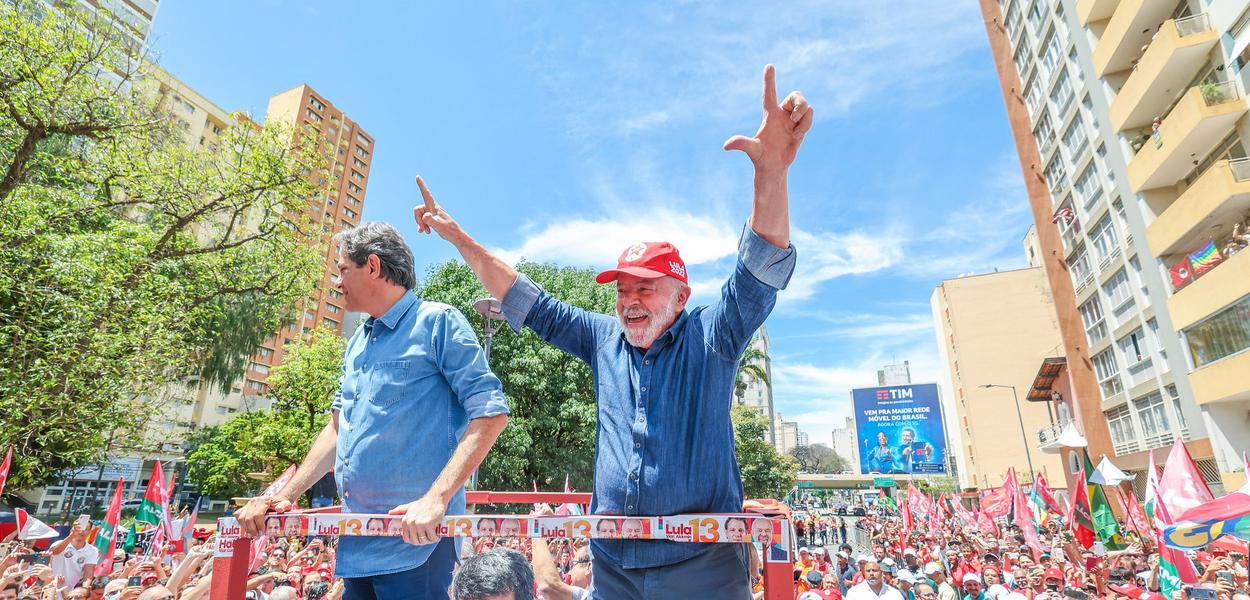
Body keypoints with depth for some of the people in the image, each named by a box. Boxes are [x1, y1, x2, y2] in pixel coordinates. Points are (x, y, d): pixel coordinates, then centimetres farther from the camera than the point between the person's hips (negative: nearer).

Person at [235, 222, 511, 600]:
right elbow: (338, 428, 22)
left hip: (415, 538, -8)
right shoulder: (358, 343, 16)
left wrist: (435, 499, -25)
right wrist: (286, 495, 12)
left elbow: (490, 413, -18)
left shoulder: (437, 322, -10)